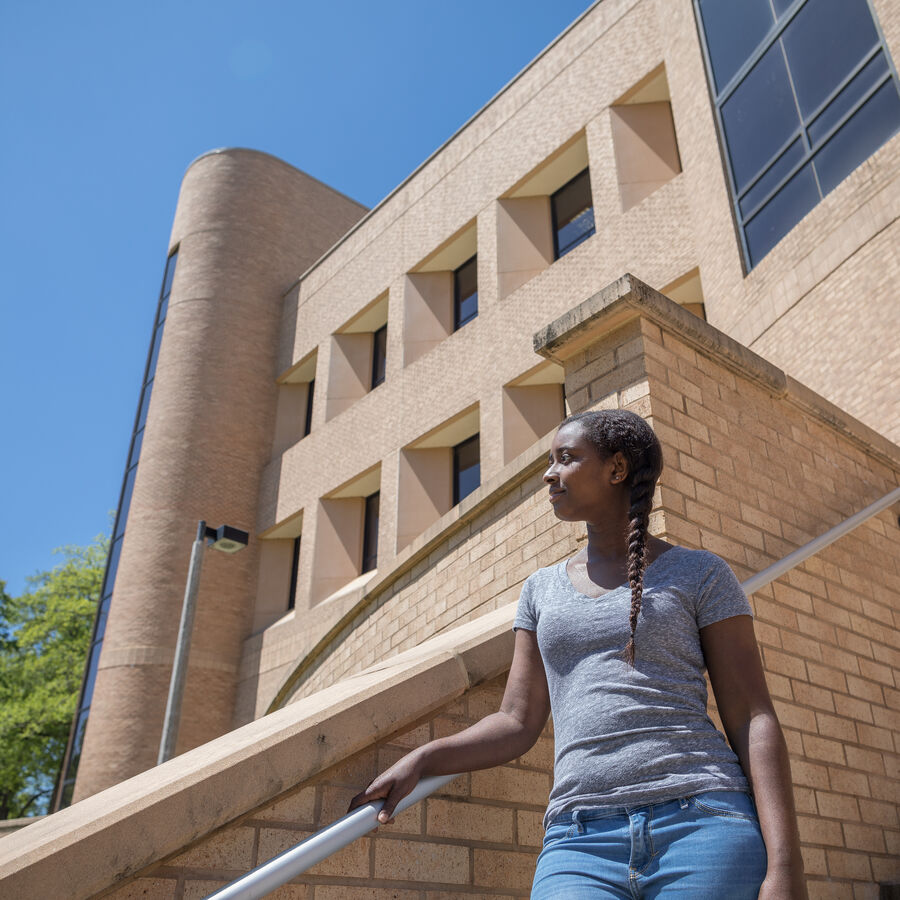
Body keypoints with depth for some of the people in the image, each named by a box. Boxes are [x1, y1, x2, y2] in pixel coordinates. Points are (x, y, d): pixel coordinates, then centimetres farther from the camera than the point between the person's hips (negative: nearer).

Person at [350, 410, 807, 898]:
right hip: (581, 842, 3)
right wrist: (420, 760, 1)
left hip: (700, 826, -2)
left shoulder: (699, 575, 7)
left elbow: (753, 720, 1)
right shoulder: (542, 589, 18)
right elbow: (517, 724, 15)